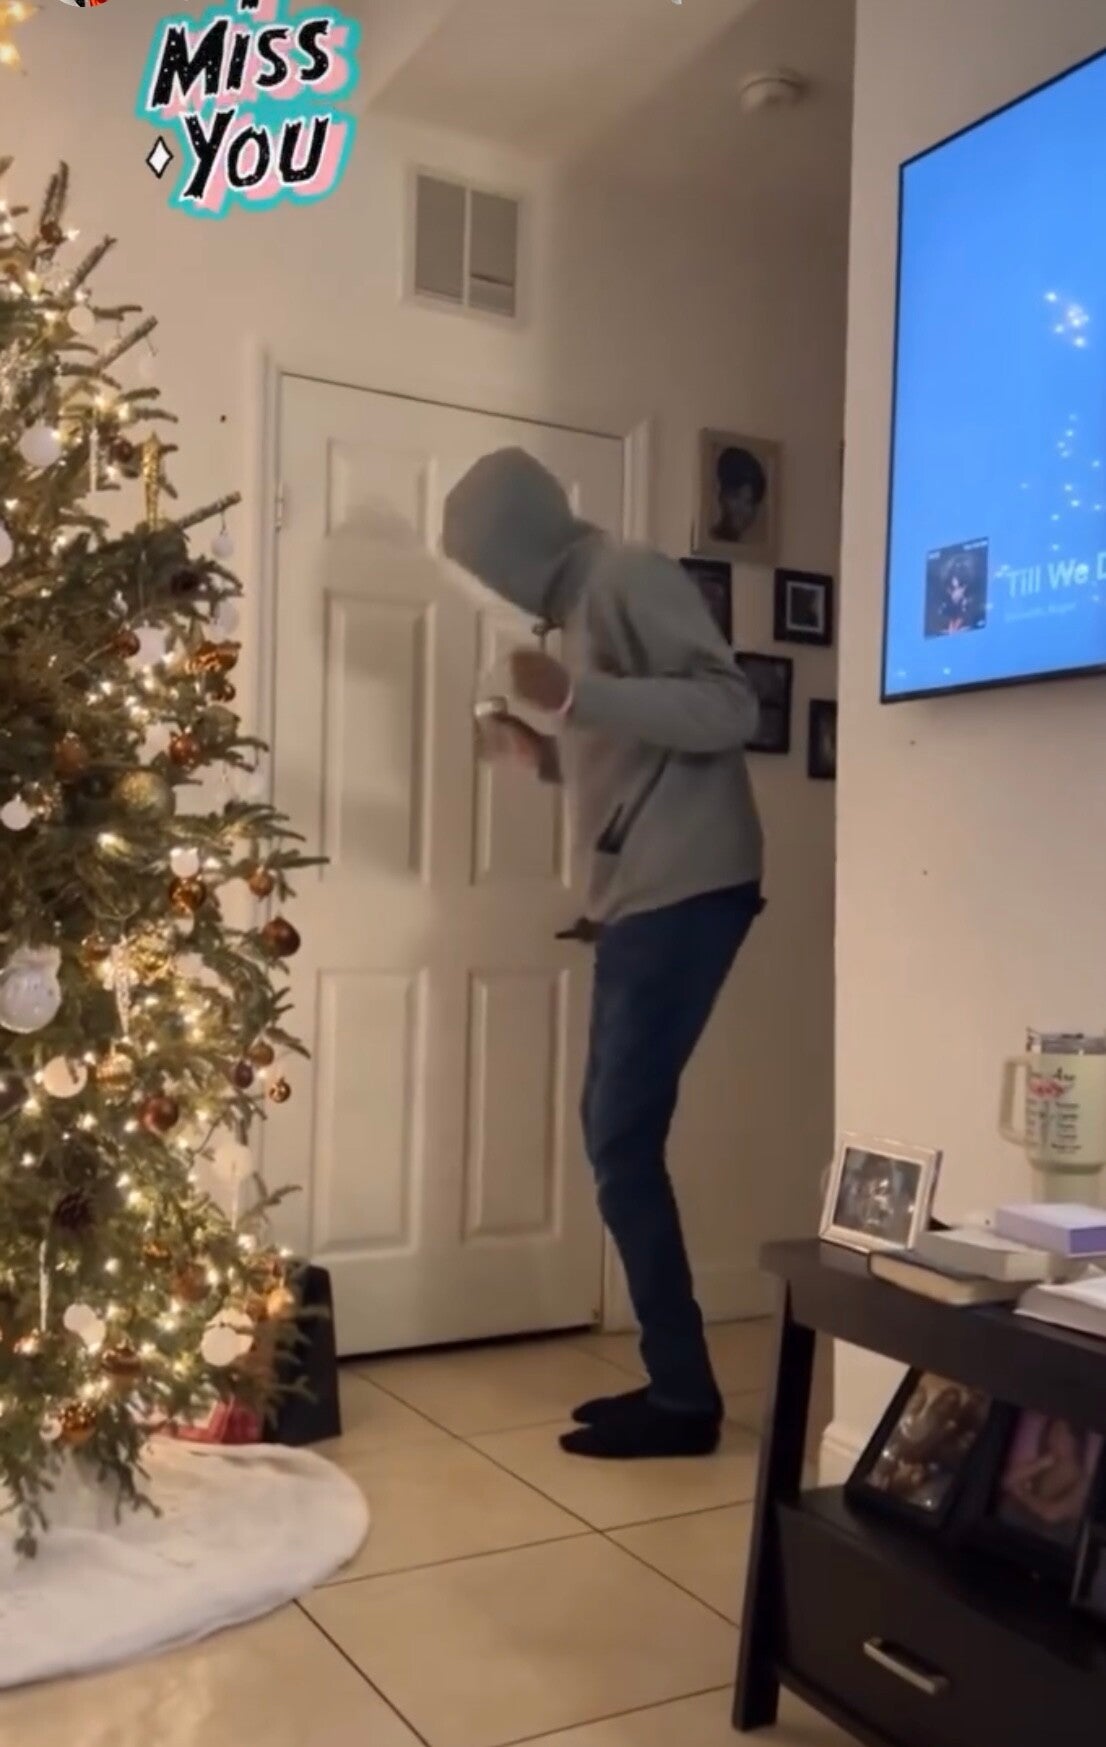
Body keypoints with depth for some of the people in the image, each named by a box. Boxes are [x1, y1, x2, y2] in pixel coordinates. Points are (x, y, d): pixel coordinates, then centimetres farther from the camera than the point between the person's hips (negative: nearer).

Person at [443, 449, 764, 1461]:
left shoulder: (628, 578, -6)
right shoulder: (581, 609, 21)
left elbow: (731, 709, -18)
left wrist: (574, 696, -23)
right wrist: (543, 752, 15)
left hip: (685, 892, -10)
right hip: (638, 898, 10)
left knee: (622, 1140, -9)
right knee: (617, 1134, 9)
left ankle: (685, 1400, 2)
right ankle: (673, 1381, 18)